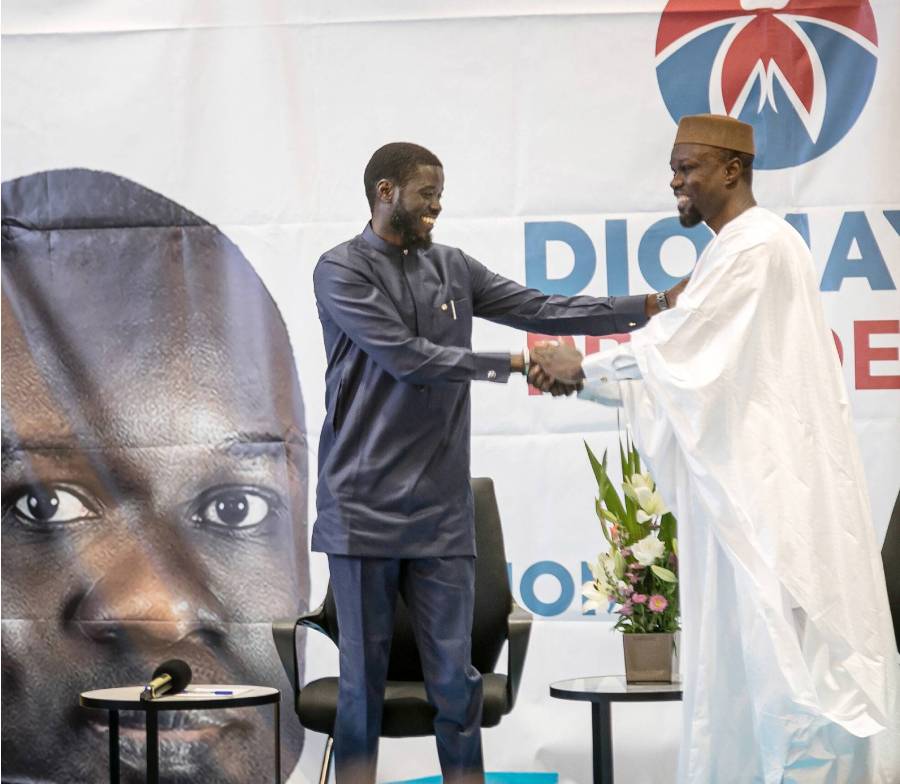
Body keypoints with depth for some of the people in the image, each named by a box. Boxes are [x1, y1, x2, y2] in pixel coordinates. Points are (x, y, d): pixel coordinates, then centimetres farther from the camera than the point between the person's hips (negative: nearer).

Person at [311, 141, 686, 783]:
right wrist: (513, 364, -15)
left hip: (442, 513, 4)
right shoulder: (342, 271, -2)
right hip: (365, 508, -4)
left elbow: (542, 310, 10)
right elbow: (406, 356, -13)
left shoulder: (452, 269, 14)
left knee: (455, 677, 2)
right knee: (364, 678, 0)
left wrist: (651, 306, 2)